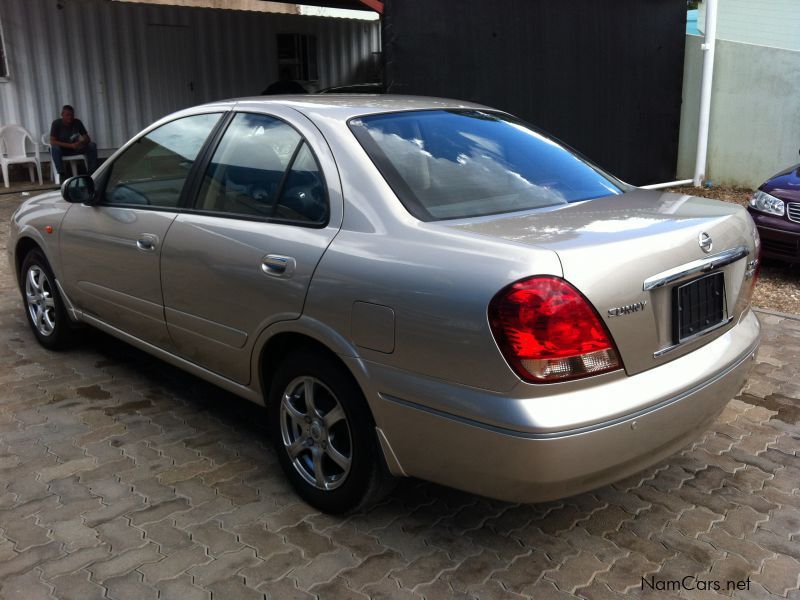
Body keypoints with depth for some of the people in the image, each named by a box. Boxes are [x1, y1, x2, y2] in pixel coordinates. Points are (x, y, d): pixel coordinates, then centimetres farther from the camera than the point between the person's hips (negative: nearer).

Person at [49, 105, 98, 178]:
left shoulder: (77, 122, -6)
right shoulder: (56, 123, -16)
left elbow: (87, 138, -6)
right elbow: (52, 142, -24)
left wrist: (81, 142, -31)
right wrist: (70, 145, -35)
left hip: (75, 148, 3)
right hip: (62, 149, -3)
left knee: (92, 145, -19)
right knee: (55, 148, -38)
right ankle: (61, 174, -32)